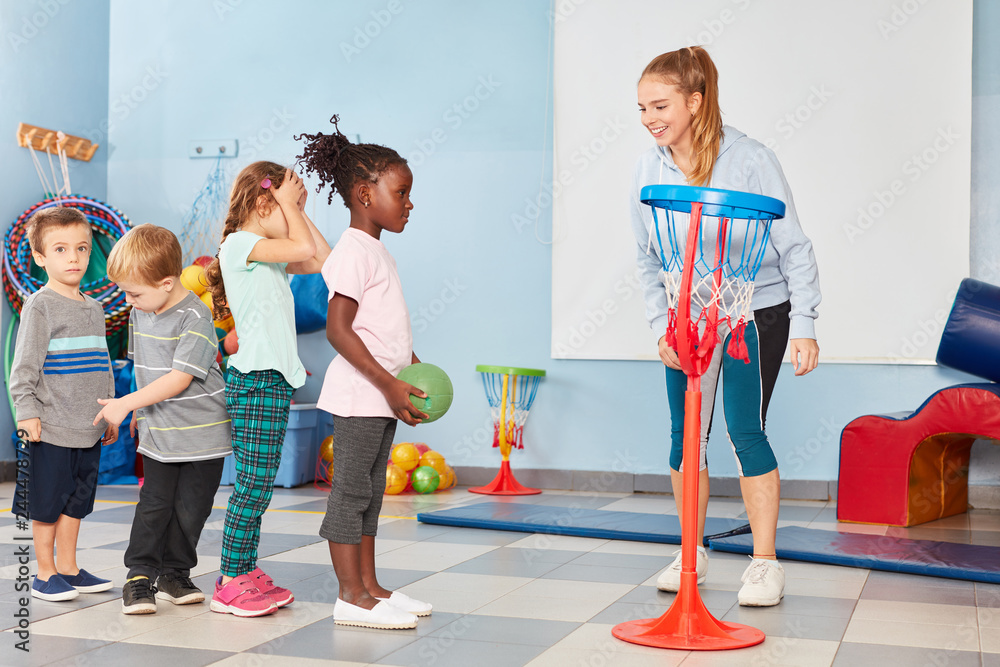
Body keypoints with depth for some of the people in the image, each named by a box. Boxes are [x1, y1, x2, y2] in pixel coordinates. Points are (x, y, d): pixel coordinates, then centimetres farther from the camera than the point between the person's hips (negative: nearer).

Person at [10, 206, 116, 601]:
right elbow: (25, 365, -10)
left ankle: (68, 568, 23)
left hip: (89, 427, 7)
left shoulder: (94, 309, 13)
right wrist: (26, 412, -16)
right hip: (51, 426, -6)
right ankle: (45, 574, 12)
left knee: (77, 500, 13)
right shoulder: (39, 306, -8)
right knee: (48, 502, 2)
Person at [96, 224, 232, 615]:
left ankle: (175, 575, 20)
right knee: (153, 505, -1)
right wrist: (140, 410, 21)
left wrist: (126, 403, -21)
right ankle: (140, 576, 7)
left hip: (201, 435, -5)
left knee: (189, 509, 4)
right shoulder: (140, 313, 4)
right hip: (158, 434, 5)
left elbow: (180, 379, -23)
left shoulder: (195, 318, -19)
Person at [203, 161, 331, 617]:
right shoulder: (239, 243, -9)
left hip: (275, 380, 10)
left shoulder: (270, 256, 18)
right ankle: (230, 583, -1)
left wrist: (298, 209, 15)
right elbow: (304, 247, -21)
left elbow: (323, 259, 17)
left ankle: (248, 574, 18)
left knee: (258, 485, 11)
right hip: (255, 380, -10)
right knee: (253, 485, -8)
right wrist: (289, 203, -7)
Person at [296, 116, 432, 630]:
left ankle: (369, 587, 23)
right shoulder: (353, 251, -14)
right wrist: (390, 384, -23)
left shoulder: (376, 251, 16)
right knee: (351, 491, -3)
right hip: (359, 394, -10)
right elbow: (337, 328, -22)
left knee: (370, 492, 14)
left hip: (382, 394, 10)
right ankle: (351, 598, 3)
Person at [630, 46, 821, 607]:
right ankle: (692, 554, 22)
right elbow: (648, 259, 7)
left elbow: (794, 248, -11)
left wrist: (804, 325, -14)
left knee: (745, 431, -9)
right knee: (685, 433, 5)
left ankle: (766, 563, 4)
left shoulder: (750, 160, -17)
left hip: (757, 313, -4)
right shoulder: (650, 169, -4)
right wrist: (663, 327, 1)